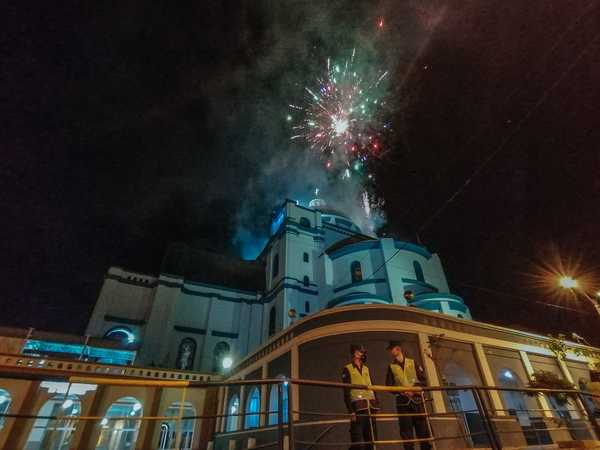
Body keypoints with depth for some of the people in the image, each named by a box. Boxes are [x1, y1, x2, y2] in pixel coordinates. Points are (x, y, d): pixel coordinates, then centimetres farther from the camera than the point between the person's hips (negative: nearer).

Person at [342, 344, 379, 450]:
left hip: (370, 407, 6)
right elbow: (346, 392, -6)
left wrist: (376, 404, 10)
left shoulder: (366, 369, 18)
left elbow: (372, 387, 20)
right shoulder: (347, 369, -1)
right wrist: (351, 411, -14)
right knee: (358, 441, -7)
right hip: (358, 407, -6)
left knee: (372, 439, 9)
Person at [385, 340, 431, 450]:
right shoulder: (391, 366, 11)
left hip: (417, 399, 0)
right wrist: (402, 391, -15)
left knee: (423, 429, -1)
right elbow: (389, 386, 4)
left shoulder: (412, 362, 11)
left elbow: (423, 380, 5)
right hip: (402, 401, 0)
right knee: (406, 431, -1)